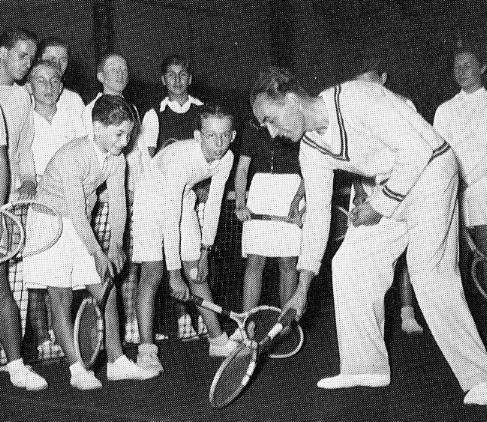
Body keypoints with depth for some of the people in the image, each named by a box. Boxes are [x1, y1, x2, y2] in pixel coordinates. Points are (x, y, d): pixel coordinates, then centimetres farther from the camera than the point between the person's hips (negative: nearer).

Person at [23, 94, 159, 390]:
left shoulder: (117, 158, -4)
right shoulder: (70, 157, -26)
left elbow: (118, 204, -4)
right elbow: (76, 211, -27)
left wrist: (115, 245, -14)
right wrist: (97, 252, -25)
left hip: (82, 228, 7)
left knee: (108, 293, 3)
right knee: (62, 299, -4)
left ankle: (117, 362, 11)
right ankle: (77, 370, 2)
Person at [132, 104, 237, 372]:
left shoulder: (226, 158, -17)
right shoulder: (179, 159, -36)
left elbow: (213, 204, -5)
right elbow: (171, 220, -35)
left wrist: (204, 251, -5)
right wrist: (175, 274, -34)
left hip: (183, 201, 6)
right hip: (151, 201, -6)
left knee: (198, 274, 7)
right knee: (152, 274, -13)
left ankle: (217, 340, 18)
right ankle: (146, 351, -8)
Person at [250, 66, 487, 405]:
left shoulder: (356, 98, -26)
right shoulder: (311, 149, -1)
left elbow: (418, 148, -26)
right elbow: (317, 213, 5)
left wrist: (379, 206, -20)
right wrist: (303, 287, 3)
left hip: (429, 171, -8)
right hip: (388, 188, 8)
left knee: (431, 275, -16)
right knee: (349, 264, 2)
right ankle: (367, 367, 11)